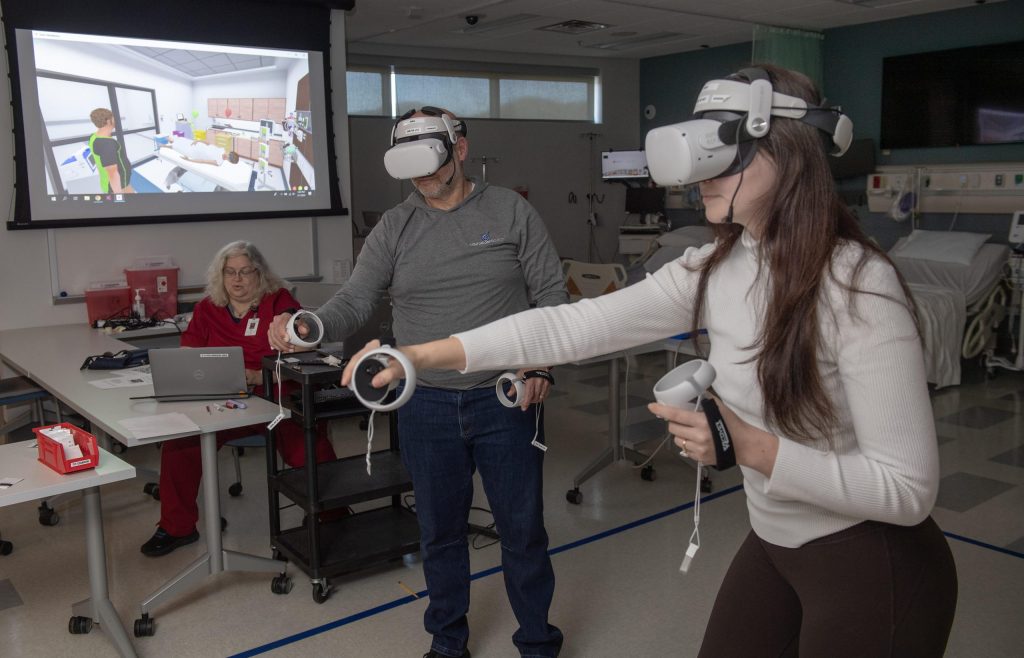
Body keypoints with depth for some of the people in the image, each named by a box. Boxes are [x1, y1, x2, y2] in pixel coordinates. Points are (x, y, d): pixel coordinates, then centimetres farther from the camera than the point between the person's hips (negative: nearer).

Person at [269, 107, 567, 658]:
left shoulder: (510, 211, -1)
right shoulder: (394, 228, 3)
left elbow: (551, 294, 0)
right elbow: (354, 301, -4)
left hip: (506, 400, -2)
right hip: (426, 405, 2)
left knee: (522, 528, 9)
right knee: (440, 531, 15)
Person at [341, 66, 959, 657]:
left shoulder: (857, 285, -25)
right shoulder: (716, 268, -5)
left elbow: (909, 489, -23)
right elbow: (579, 324, -9)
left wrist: (750, 448, -31)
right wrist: (428, 354, -13)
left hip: (872, 568, -5)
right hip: (774, 545, 6)